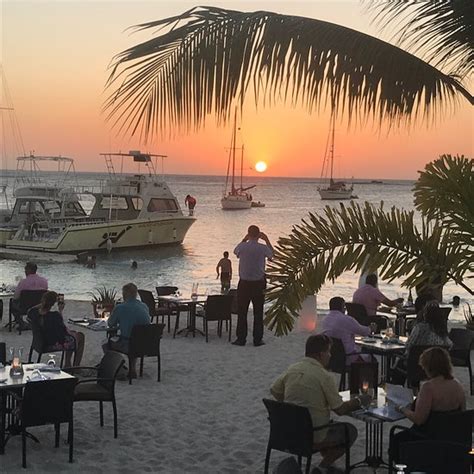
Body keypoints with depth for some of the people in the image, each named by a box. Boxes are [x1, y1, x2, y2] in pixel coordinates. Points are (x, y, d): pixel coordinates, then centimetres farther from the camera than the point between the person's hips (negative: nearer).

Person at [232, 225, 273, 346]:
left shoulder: (242, 247, -7)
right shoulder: (263, 248, -8)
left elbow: (235, 251, 19)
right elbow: (271, 254, 16)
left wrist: (244, 239, 22)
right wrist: (267, 239, 20)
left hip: (244, 283, 0)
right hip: (259, 283, 0)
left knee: (242, 312, 6)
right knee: (258, 312, 6)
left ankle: (241, 339, 6)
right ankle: (257, 339, 6)